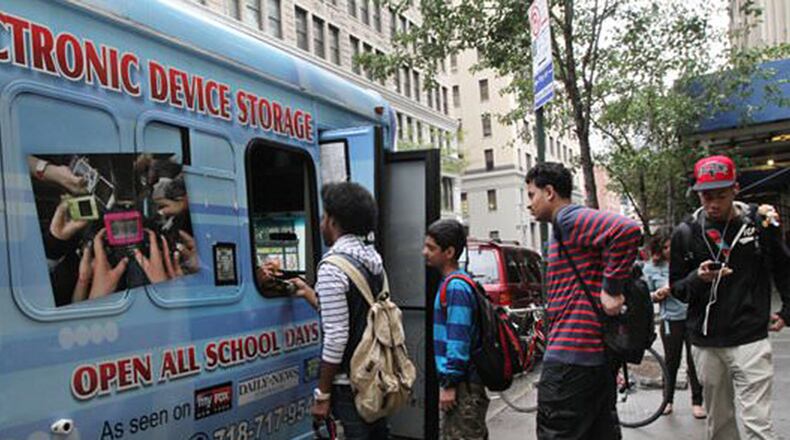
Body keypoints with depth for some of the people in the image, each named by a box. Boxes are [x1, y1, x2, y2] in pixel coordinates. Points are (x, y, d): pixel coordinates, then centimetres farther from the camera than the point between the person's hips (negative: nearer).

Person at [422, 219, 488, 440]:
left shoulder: (456, 287, -18)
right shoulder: (451, 283, 13)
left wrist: (449, 384, -19)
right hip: (460, 381, 10)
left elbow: (458, 341, -22)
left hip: (463, 386, -10)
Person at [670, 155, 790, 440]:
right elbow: (676, 288, 5)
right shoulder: (686, 233, 1)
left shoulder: (760, 222, -1)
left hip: (750, 341, -2)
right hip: (705, 343, 2)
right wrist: (697, 278, -14)